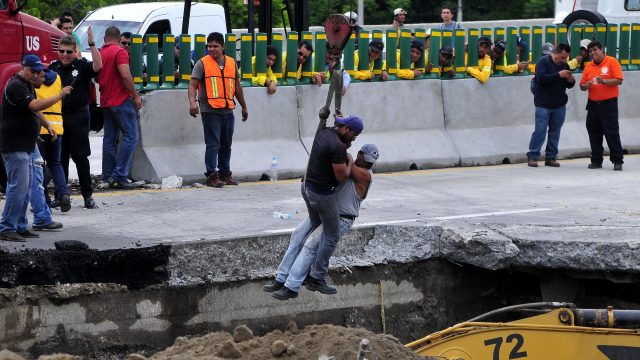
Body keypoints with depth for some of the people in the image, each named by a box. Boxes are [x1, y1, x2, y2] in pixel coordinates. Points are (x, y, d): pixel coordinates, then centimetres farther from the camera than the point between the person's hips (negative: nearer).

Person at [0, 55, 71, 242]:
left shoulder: (27, 85, 17)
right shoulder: (15, 85, -15)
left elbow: (33, 110, 31)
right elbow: (34, 105, -27)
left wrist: (47, 125, 18)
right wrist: (59, 96, -25)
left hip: (24, 146, 11)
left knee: (25, 187, 13)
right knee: (18, 187, -13)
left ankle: (20, 226, 19)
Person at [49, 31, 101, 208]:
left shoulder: (81, 66, -2)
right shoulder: (53, 67, 9)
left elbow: (97, 66, -22)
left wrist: (91, 43, -27)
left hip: (78, 117, -4)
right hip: (57, 117, 4)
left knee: (80, 157, 0)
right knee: (59, 157, 8)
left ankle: (88, 195, 6)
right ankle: (60, 195, 15)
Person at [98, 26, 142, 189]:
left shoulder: (100, 53, 11)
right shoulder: (119, 52, -10)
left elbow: (97, 77, 20)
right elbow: (125, 76, -19)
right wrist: (136, 96, -12)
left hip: (105, 102, 8)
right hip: (122, 100, -8)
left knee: (110, 138, 11)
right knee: (130, 136, -6)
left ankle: (107, 176, 11)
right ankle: (119, 176, -13)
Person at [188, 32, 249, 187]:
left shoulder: (232, 63, 13)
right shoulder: (202, 63, -2)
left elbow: (237, 86, 22)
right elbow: (193, 84, -8)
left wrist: (244, 106, 26)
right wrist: (192, 101, -25)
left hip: (228, 111, 5)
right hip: (210, 110, -5)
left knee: (226, 145, 12)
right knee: (213, 144, -7)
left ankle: (225, 173, 22)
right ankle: (212, 175, -3)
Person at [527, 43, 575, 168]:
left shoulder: (564, 65, 10)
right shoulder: (543, 62, -6)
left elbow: (568, 85, 18)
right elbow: (541, 78, -20)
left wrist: (571, 80, -6)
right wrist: (559, 75, -24)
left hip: (560, 106, 5)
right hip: (543, 105, -5)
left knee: (555, 132, 6)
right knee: (540, 131, -6)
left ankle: (551, 157, 13)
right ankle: (532, 157, 3)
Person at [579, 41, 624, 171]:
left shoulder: (612, 61, -4)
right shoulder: (588, 66, 11)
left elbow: (619, 81, -12)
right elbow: (582, 86, 12)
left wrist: (604, 81, -25)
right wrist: (586, 86, -11)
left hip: (609, 103, -5)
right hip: (593, 104, 5)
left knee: (612, 132, -6)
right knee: (594, 133, 6)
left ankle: (617, 161, -1)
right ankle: (596, 160, 14)